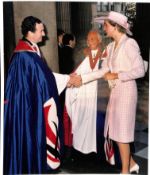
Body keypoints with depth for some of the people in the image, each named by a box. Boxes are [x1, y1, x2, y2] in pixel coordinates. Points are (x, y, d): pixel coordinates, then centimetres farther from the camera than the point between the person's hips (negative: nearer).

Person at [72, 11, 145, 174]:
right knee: (116, 131, 13)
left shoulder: (130, 44, -13)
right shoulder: (111, 46, 10)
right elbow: (104, 70, 8)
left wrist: (116, 75, -13)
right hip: (115, 92, 8)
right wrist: (82, 78, 4)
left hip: (126, 91, -8)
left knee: (121, 133, 0)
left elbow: (140, 71, -16)